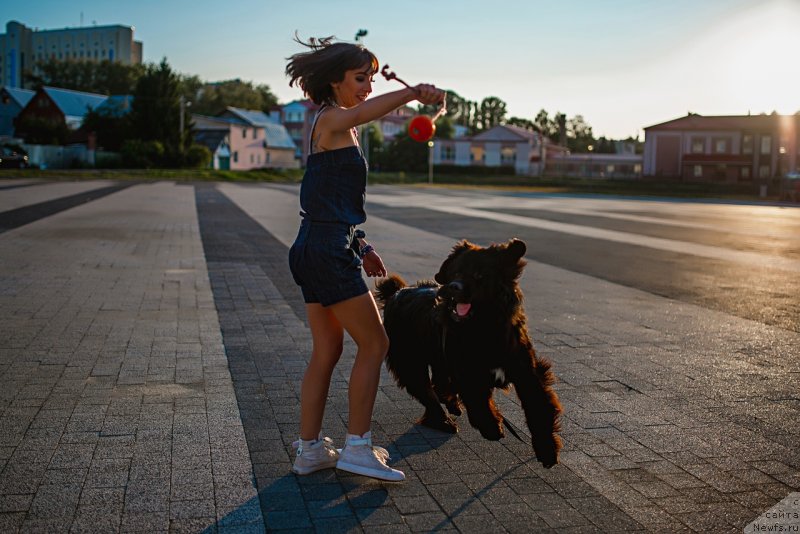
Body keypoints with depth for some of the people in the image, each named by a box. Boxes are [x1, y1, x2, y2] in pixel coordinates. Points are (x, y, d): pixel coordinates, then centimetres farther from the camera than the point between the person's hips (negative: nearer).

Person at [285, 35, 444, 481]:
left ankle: (310, 449, 21)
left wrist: (361, 246, 19)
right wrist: (416, 92, -48)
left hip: (320, 248, 10)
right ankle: (357, 447, 7)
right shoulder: (332, 120, -10)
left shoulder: (340, 127, 19)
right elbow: (370, 109, -35)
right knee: (375, 344, -2)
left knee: (327, 352, 12)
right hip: (329, 250, -10)